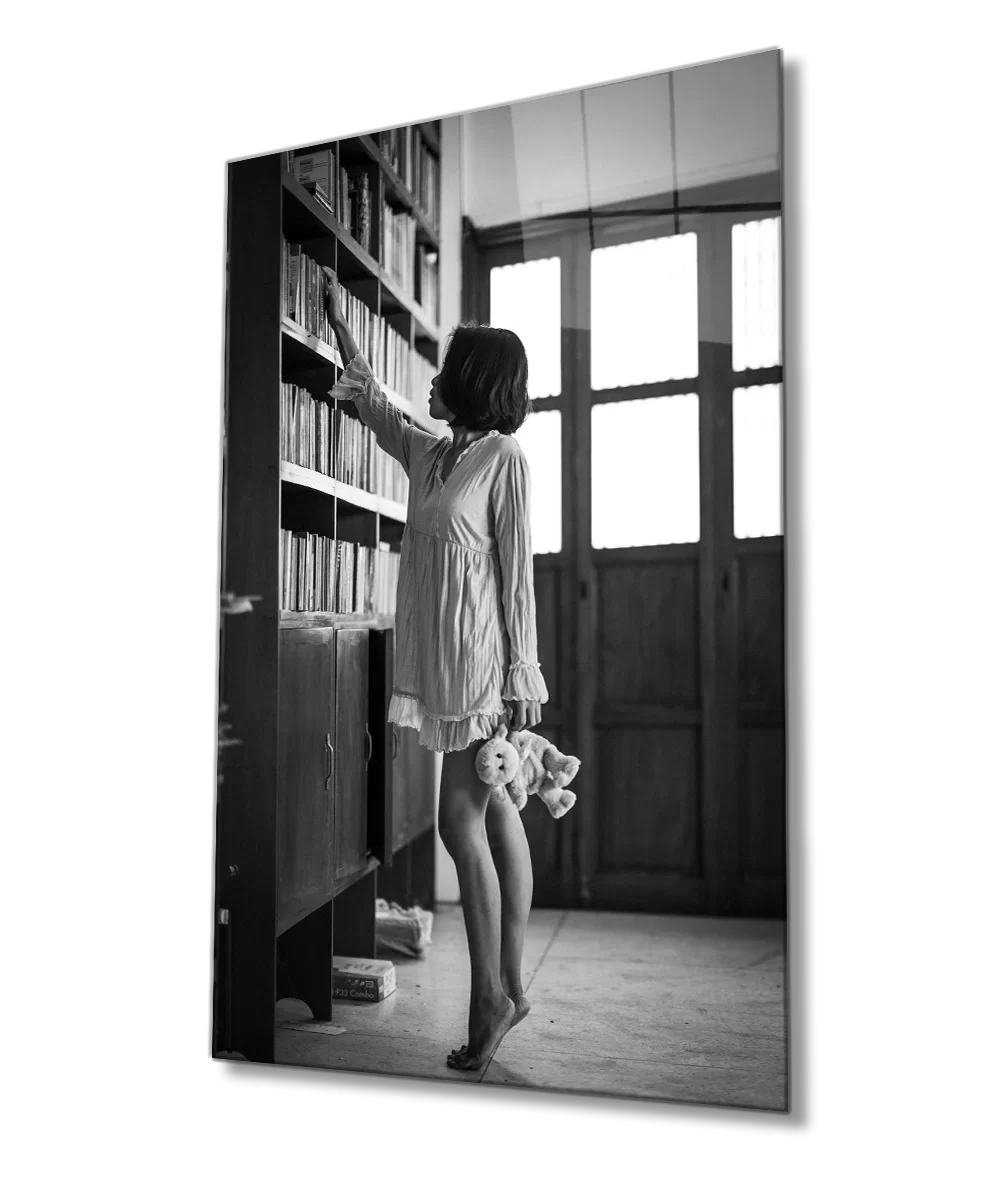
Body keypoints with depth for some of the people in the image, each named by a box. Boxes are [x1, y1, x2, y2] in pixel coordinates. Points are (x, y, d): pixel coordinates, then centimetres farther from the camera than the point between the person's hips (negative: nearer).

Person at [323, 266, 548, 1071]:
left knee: (461, 819, -6)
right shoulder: (429, 455, 14)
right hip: (444, 663, 7)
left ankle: (491, 996, 7)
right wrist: (341, 322, 32)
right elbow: (373, 403, 30)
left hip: (485, 662, -7)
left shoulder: (504, 458, -7)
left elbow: (518, 573, -11)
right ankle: (510, 989, 18)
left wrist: (522, 676, -14)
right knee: (496, 816, 10)